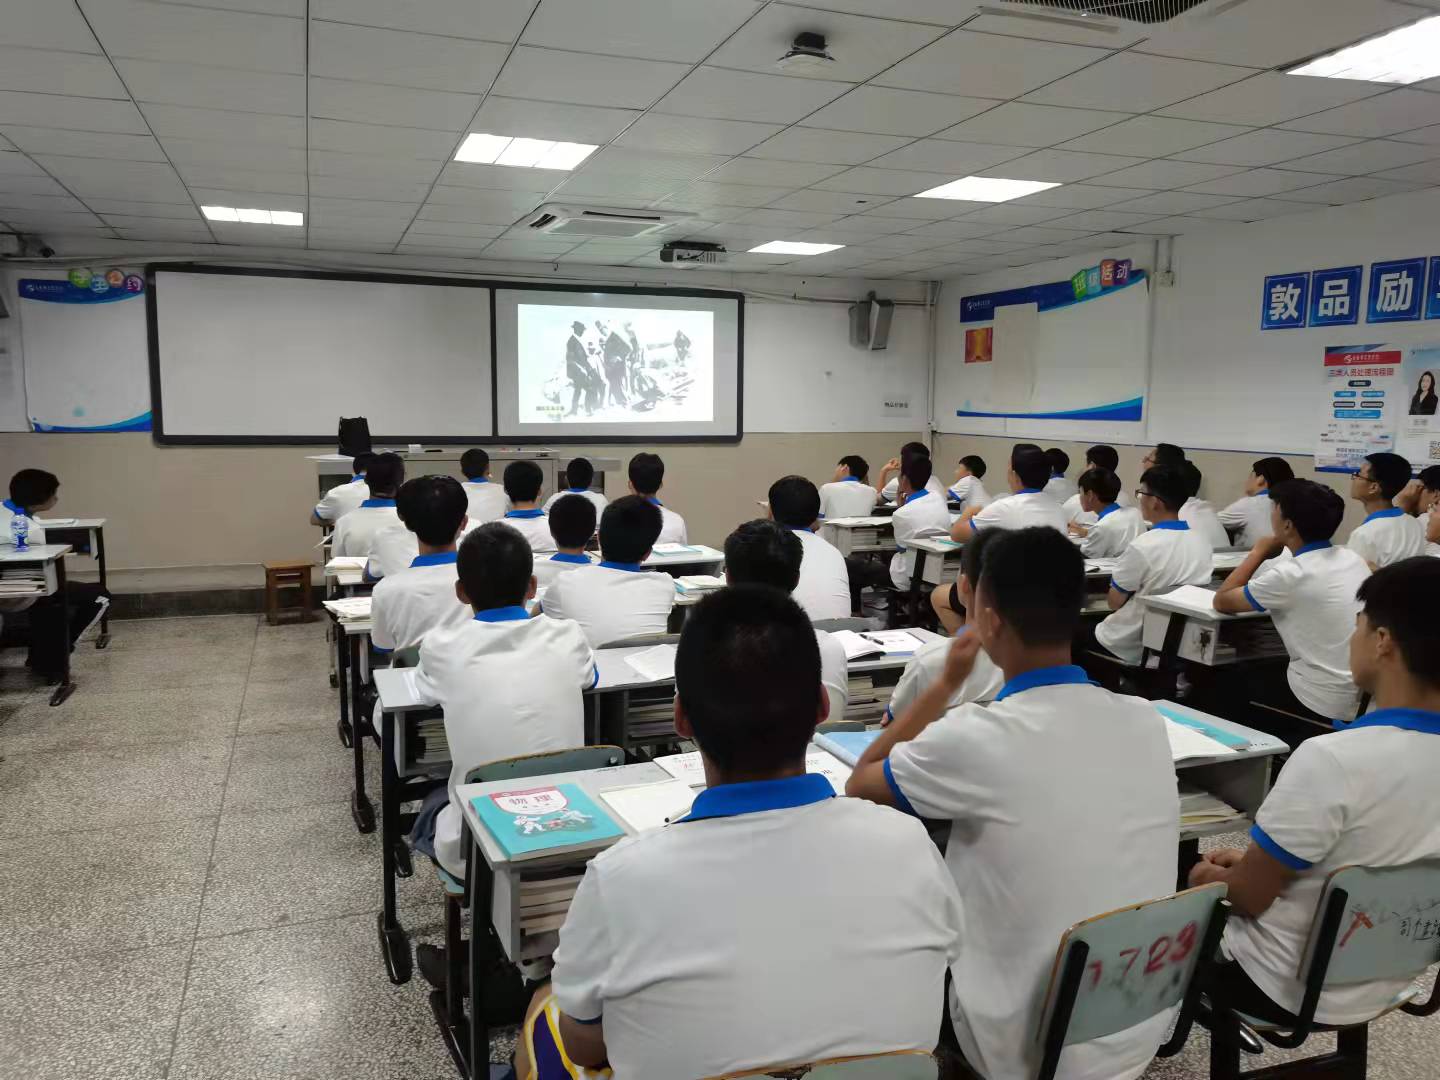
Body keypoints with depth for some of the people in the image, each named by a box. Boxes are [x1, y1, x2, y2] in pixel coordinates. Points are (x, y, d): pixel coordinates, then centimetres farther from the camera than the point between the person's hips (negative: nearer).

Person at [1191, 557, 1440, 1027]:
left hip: (1288, 990, -6)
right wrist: (1252, 861, 9)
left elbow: (1248, 897, -20)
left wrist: (1210, 876, 1)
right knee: (1224, 875, 24)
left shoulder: (1333, 759, -32)